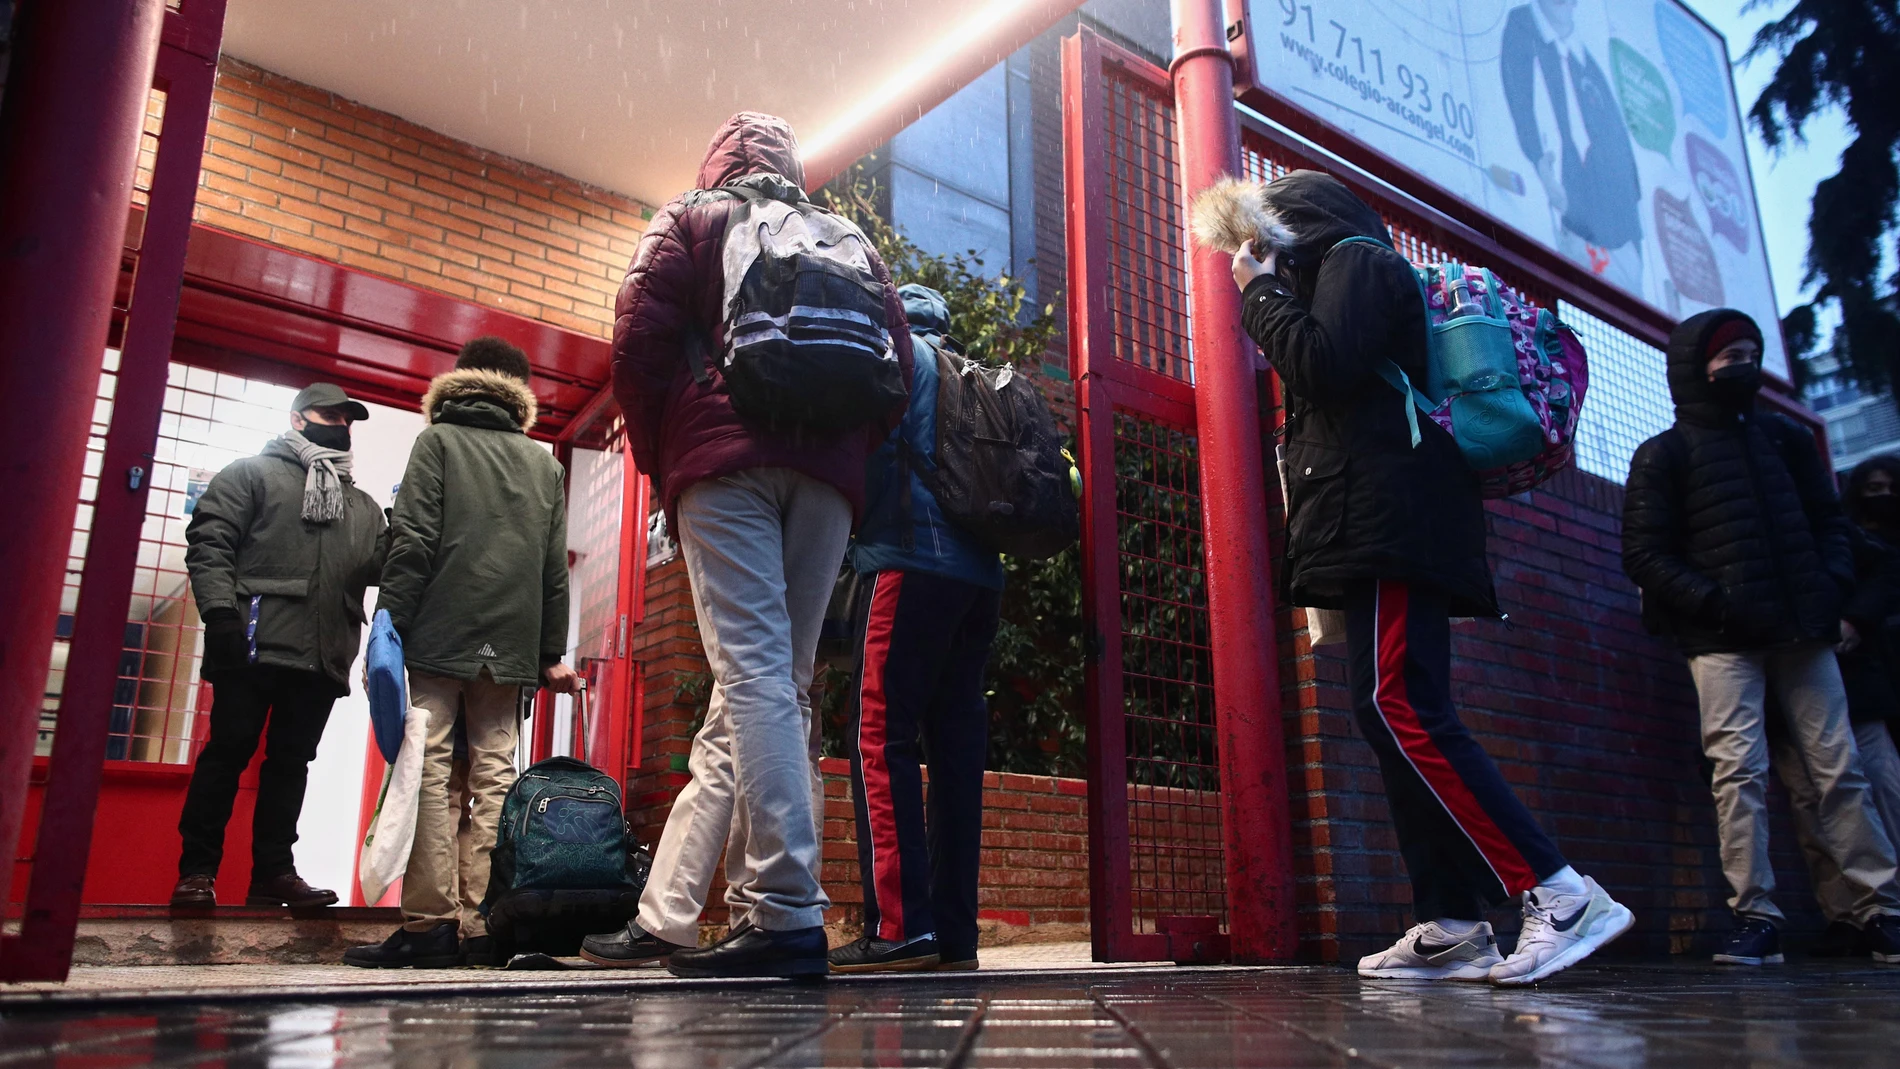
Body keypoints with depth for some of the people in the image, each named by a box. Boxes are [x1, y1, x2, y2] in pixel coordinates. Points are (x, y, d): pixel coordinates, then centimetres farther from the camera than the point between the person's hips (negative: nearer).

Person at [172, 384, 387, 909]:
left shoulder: (363, 506, 22)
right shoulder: (252, 473, 8)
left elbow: (381, 568, 11)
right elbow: (209, 544, -3)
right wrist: (221, 610, -16)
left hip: (323, 658, 5)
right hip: (255, 646, -5)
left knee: (291, 761, 8)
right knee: (229, 750, -2)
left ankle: (273, 871, 13)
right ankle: (197, 870, 6)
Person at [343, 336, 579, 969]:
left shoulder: (438, 441, 6)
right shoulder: (544, 463, 16)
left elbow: (413, 541, -6)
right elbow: (555, 567, 11)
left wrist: (390, 626, -6)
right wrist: (552, 654, 13)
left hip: (442, 635, -3)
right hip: (510, 647, 4)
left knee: (430, 770, -4)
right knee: (493, 776, 4)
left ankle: (430, 923, -8)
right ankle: (483, 927, 2)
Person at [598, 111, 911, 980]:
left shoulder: (688, 221, 16)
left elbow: (639, 338, 1)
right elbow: (895, 360, 13)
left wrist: (660, 459, 7)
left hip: (725, 460, -3)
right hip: (829, 477, 4)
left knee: (753, 673, -12)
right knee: (780, 681, 4)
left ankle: (788, 914, -21)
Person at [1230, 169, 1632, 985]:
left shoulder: (1356, 260, 3)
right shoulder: (1352, 272, 31)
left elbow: (1323, 365, -14)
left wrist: (1260, 292, 0)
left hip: (1388, 521, -10)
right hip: (1387, 529, 10)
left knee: (1398, 710, -21)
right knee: (1403, 719, 4)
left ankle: (1562, 898, -23)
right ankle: (1452, 927, 2)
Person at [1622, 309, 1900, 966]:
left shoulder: (1784, 438, 20)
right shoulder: (1664, 455, 5)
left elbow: (1829, 520, 22)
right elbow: (1644, 554, -3)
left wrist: (1832, 587, 3)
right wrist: (1713, 603, -15)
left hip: (1803, 633, 4)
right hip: (1722, 640, -4)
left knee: (1838, 769, 4)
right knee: (1739, 772, -8)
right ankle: (1756, 919, -5)